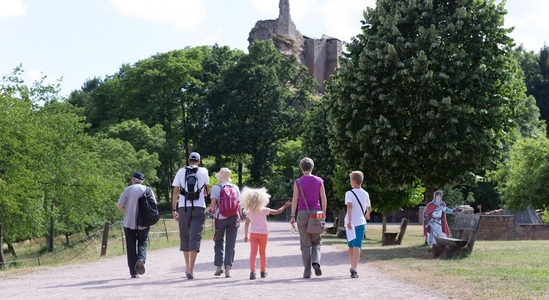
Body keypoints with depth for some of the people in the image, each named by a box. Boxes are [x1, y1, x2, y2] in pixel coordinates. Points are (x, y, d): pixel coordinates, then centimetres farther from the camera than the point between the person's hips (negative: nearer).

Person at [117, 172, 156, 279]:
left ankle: (134, 272, 3)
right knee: (142, 243, 13)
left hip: (130, 222, -1)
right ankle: (141, 259, -18)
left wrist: (127, 208, 12)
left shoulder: (128, 189, -4)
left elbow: (119, 206, -8)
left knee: (131, 247, 6)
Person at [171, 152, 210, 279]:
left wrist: (174, 209, 7)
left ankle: (187, 268, 24)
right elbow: (206, 192, 13)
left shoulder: (181, 171, 5)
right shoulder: (204, 171, 5)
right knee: (195, 238, -4)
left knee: (185, 237, 14)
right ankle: (190, 270, -13)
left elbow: (175, 192, 2)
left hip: (183, 207, 1)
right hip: (199, 208, -1)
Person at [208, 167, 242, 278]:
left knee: (219, 242, 14)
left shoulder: (216, 188, -4)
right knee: (230, 244, 5)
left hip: (221, 218, -2)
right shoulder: (235, 188, 5)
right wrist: (239, 219, 11)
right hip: (233, 217, 2)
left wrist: (211, 209, 12)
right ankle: (228, 268, -1)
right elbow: (239, 205, 4)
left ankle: (219, 266, 6)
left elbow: (213, 205, -10)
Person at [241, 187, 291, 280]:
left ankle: (252, 271, -21)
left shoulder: (249, 212, 0)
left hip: (253, 233, 1)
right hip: (263, 233, -1)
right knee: (262, 252, 14)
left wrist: (245, 235, 8)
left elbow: (247, 224, 2)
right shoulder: (264, 210, -7)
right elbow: (277, 212, -1)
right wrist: (285, 206, 13)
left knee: (253, 252, -7)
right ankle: (263, 271, 23)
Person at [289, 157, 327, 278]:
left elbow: (295, 200, -5)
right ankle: (316, 262, -14)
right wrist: (324, 214, 11)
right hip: (316, 213, 1)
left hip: (302, 214, -1)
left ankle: (307, 271, 2)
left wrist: (292, 216, 0)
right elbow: (323, 199, 3)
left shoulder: (298, 182, -2)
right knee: (316, 242, 12)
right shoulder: (319, 181, 4)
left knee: (305, 244, 4)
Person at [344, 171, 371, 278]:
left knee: (351, 246, 17)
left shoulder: (349, 193, -7)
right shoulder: (365, 194, 6)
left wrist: (349, 221, -29)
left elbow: (349, 206, -22)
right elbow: (368, 207, 21)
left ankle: (353, 267, 32)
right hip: (360, 223, 1)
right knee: (357, 246, -8)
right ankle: (354, 270, -23)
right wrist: (367, 214, 43)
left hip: (351, 224, -1)